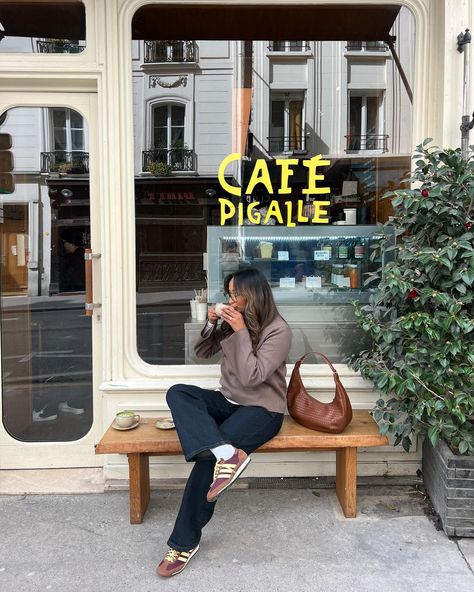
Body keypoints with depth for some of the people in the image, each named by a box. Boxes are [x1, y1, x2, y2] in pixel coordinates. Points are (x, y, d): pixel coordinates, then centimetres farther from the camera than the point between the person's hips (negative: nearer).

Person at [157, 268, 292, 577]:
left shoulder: (278, 330, -14)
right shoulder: (233, 322, 4)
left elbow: (251, 377, -23)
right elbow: (202, 352, 13)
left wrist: (241, 332, -23)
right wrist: (211, 325, -5)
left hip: (262, 410, -7)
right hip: (229, 401, 7)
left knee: (207, 456, -27)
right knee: (177, 393, -21)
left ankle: (185, 541, -10)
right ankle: (227, 454, -38)